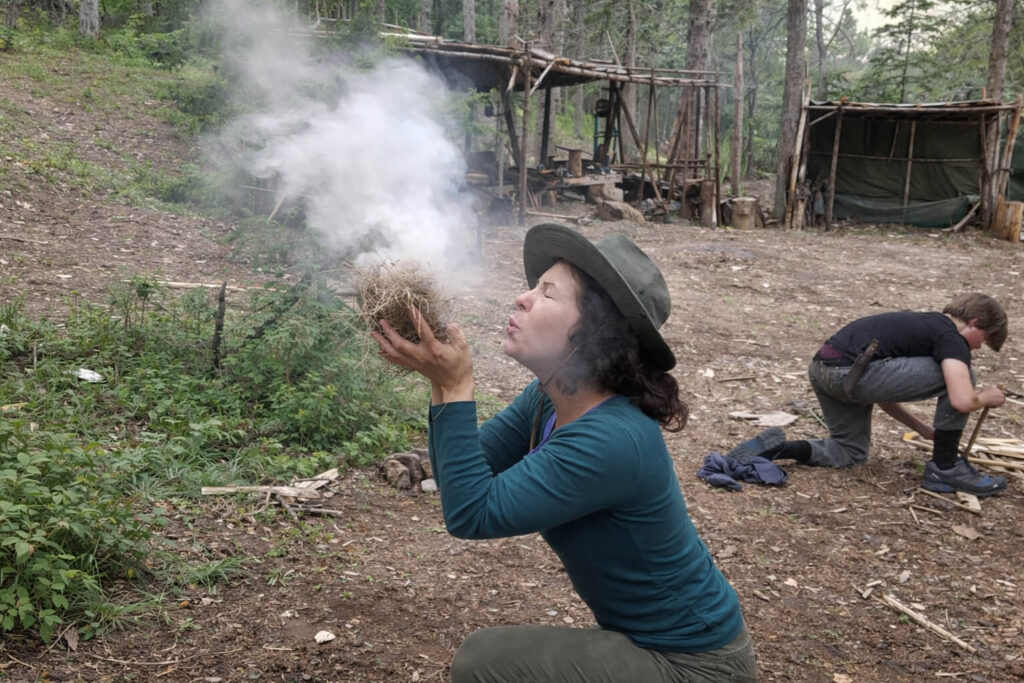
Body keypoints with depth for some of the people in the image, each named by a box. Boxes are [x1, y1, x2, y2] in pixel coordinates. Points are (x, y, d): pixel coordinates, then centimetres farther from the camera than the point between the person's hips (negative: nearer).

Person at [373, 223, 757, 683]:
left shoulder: (612, 439, -31)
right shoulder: (546, 401, -4)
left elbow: (472, 513, -27)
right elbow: (466, 478, -1)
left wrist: (456, 386, -28)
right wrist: (442, 381, -14)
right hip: (643, 637, 8)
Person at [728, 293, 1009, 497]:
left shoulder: (922, 324, 29)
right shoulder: (951, 337, 2)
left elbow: (883, 390, 33)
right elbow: (961, 401, -13)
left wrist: (927, 430, 33)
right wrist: (987, 397, 10)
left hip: (822, 370, 9)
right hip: (852, 372, -9)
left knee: (852, 451, 29)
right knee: (959, 375, 1)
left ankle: (775, 447, 8)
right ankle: (944, 469, 11)